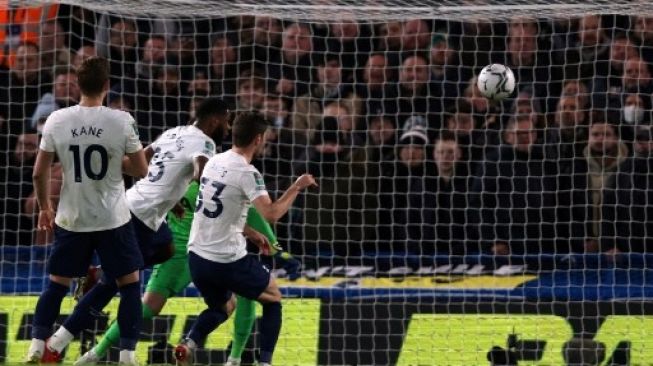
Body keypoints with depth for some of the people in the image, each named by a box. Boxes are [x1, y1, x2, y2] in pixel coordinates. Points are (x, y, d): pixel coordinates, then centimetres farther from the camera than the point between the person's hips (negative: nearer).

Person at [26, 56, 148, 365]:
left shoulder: (57, 120, -7)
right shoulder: (121, 121, -12)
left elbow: (39, 172, -1)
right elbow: (141, 170, -4)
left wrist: (44, 207, 15)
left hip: (71, 219, 2)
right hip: (113, 219, -2)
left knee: (57, 283, 15)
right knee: (129, 282, 12)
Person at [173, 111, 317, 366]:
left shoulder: (214, 162, 8)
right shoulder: (247, 173, -16)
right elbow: (271, 214, -26)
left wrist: (251, 234, 26)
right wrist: (297, 187, -12)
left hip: (196, 256, 7)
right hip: (228, 261, -7)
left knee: (222, 308, 29)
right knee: (273, 300, 16)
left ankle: (189, 343, 3)